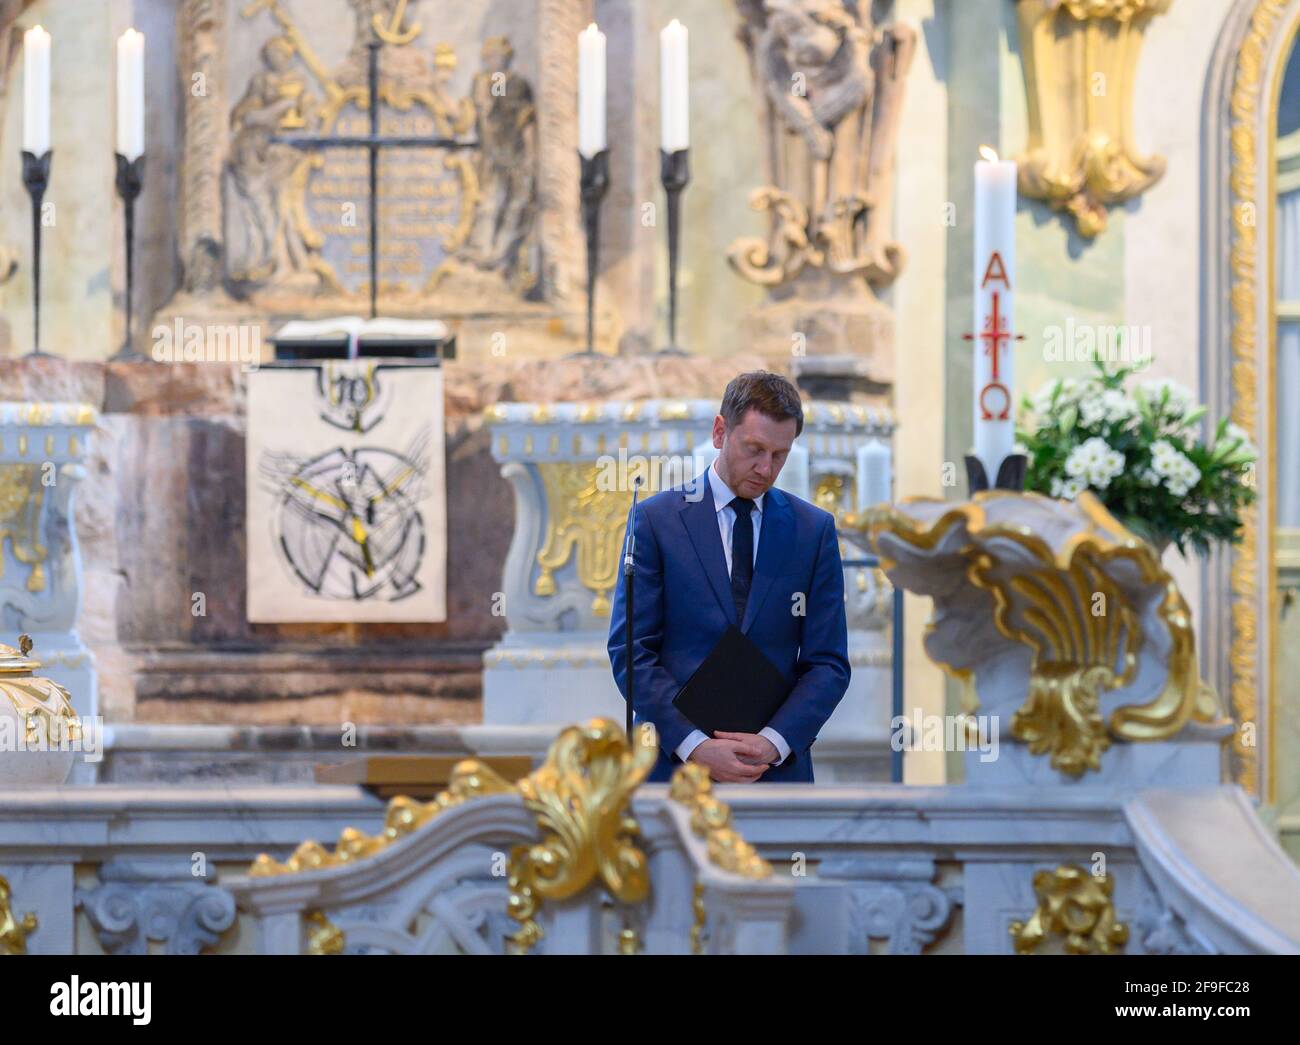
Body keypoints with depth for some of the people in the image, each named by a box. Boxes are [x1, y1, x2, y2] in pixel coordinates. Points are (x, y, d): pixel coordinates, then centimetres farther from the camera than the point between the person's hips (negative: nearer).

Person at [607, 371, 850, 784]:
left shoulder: (814, 529, 9)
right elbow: (630, 651, -2)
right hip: (676, 761, -1)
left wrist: (776, 741, -10)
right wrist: (693, 743, -13)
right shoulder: (656, 519, 3)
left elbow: (828, 662, 6)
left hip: (778, 766, 2)